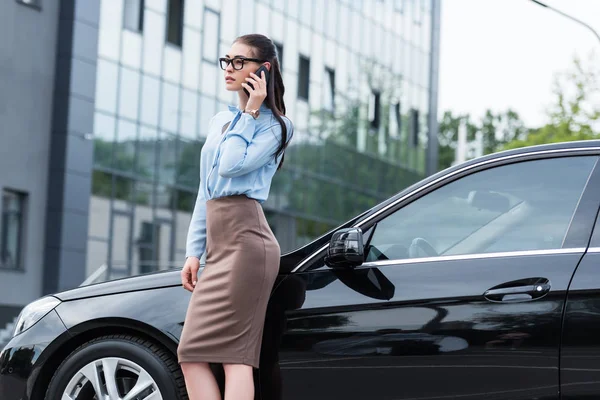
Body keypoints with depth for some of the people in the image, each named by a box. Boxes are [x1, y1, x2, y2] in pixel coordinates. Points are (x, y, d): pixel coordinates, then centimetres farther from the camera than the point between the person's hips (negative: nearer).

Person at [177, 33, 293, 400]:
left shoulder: (275, 124, 1)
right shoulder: (220, 121, 23)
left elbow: (232, 165, -15)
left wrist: (250, 113, -5)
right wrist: (194, 251, 16)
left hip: (245, 239, -8)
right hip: (219, 244, 8)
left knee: (233, 353, -15)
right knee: (191, 355, -1)